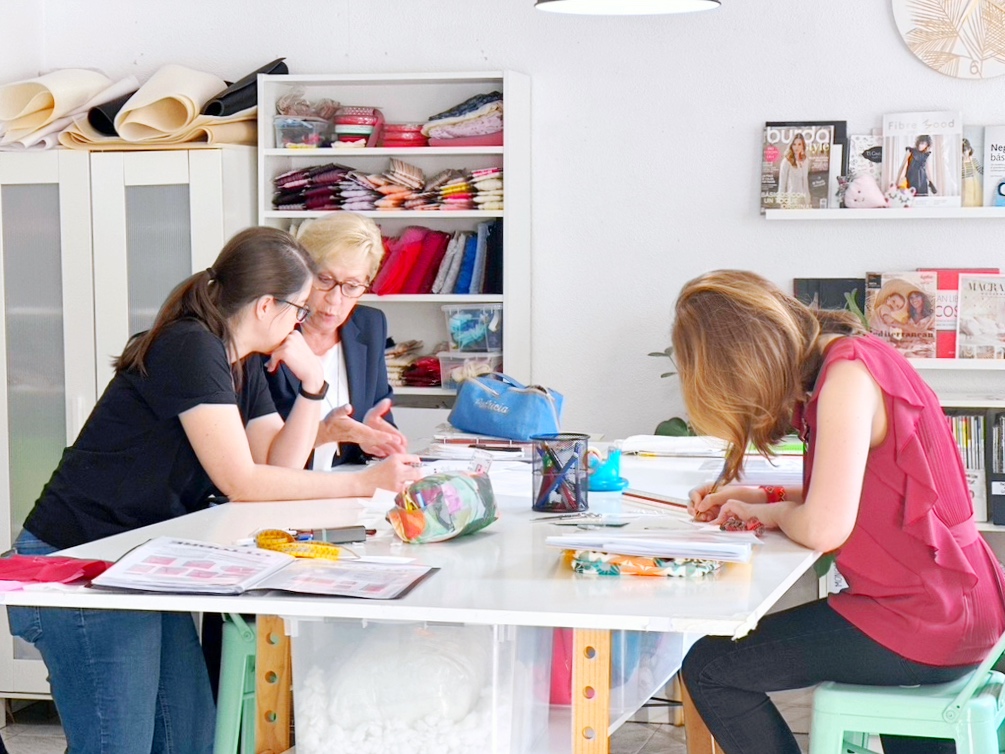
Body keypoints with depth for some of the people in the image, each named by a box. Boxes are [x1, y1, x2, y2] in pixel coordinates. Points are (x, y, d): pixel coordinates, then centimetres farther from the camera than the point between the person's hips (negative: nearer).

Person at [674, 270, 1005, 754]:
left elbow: (824, 528, -25)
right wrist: (761, 496, 10)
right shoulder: (851, 357, 8)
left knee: (709, 669, -5)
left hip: (926, 621, -10)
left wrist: (770, 513, -5)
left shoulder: (847, 373, -21)